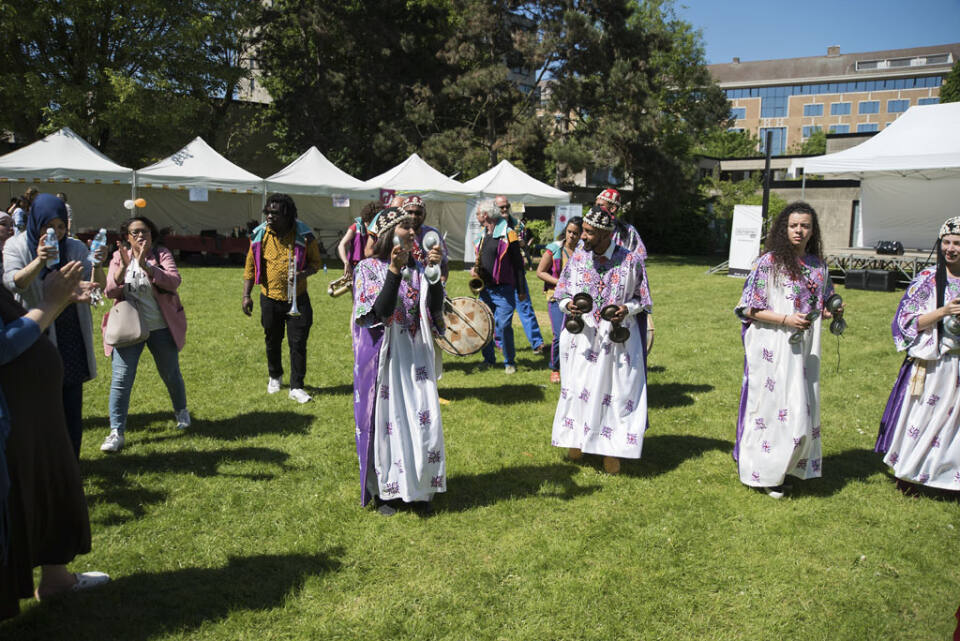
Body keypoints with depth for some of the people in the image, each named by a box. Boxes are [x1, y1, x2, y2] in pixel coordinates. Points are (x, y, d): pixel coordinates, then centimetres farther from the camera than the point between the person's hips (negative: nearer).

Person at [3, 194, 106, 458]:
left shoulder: (75, 248, 2)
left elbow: (98, 284, -5)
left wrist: (98, 265, -27)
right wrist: (38, 261, -37)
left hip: (71, 336, 2)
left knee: (71, 400, 4)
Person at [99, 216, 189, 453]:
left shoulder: (162, 254, -3)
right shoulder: (119, 257, 2)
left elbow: (174, 281, -19)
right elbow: (111, 291, -9)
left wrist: (145, 265, -29)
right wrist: (123, 267, -24)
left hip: (161, 328, 0)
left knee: (171, 375, 15)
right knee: (121, 379, -5)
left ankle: (181, 411, 41)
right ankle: (116, 432, 2)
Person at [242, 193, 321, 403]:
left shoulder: (304, 235, -8)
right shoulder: (260, 235, -3)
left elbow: (316, 262, 2)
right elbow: (250, 267, 4)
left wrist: (304, 274, -20)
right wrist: (246, 295, -2)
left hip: (297, 299, -2)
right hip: (270, 299, 2)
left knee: (298, 343, -1)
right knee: (272, 341, 17)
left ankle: (296, 387, 10)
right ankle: (275, 377, 40)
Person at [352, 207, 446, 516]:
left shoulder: (418, 268, 8)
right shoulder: (369, 267, -5)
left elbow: (436, 307, -4)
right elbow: (380, 311, -18)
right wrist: (394, 270, -24)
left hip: (415, 356, 4)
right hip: (383, 356, -4)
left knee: (422, 418, 4)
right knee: (386, 420, 2)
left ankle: (418, 488, 20)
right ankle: (384, 490, 18)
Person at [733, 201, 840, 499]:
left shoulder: (819, 267, 9)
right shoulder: (768, 263, -8)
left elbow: (819, 307, 20)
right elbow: (750, 309, -10)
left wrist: (832, 311, -2)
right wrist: (785, 320, -20)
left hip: (804, 350, 6)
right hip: (772, 348, -6)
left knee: (802, 411, 10)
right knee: (771, 405, -3)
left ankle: (782, 466, 26)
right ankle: (763, 473, 13)